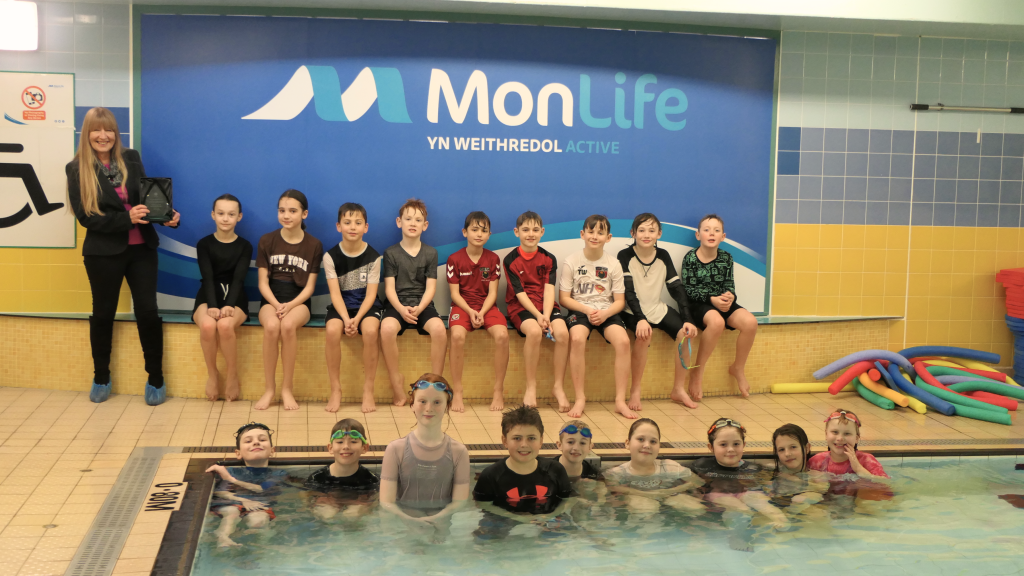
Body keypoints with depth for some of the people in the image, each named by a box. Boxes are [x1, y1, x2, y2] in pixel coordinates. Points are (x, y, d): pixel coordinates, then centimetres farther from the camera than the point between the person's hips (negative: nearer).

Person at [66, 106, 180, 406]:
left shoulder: (131, 158, 2)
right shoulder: (76, 169, -6)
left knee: (148, 312, 2)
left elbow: (147, 196, 6)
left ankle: (156, 380, 15)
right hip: (103, 253, -2)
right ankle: (101, 378, 30)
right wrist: (126, 218, -22)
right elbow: (85, 216, -11)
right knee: (103, 314, 12)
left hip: (141, 248, 2)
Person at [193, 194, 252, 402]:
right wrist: (212, 306, -24)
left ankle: (232, 375, -12)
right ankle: (212, 374, -9)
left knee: (225, 325, -35)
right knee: (208, 325, -34)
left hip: (235, 299, 0)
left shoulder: (245, 246, 5)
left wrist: (229, 306, -25)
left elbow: (238, 279, -8)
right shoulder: (204, 244, 5)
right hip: (208, 298, 1)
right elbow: (207, 278, -8)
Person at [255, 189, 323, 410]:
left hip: (298, 301, -1)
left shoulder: (314, 245, 3)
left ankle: (287, 388, -20)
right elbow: (263, 282, 2)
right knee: (271, 326, -34)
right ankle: (270, 388, -19)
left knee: (288, 325, -35)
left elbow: (309, 286, 0)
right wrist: (276, 305, -17)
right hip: (271, 300, 1)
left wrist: (290, 305, -17)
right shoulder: (267, 241, 5)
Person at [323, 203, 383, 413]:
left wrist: (357, 319, -23)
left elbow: (371, 294, -7)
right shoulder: (331, 256, -2)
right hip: (341, 306, 1)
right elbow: (335, 292, -8)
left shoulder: (373, 256, -3)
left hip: (366, 306, -1)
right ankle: (335, 390, -18)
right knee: (332, 330, -33)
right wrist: (346, 319, -24)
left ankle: (368, 391, -20)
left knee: (370, 330, -34)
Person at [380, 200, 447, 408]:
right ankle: (396, 383, -20)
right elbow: (389, 288, -1)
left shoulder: (430, 253, 9)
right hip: (397, 304, -1)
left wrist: (419, 308, -17)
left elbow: (430, 288, 2)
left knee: (439, 328, -32)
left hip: (422, 304, 1)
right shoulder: (391, 253, 6)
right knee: (387, 328, -35)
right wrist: (401, 309, -19)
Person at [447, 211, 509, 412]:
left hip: (487, 306, 1)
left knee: (502, 334, -30)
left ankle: (498, 391, -16)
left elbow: (492, 292, 0)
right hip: (462, 305, -1)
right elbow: (455, 293, -2)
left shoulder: (493, 259, 4)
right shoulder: (455, 259, 0)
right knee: (458, 335, -34)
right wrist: (470, 312, -18)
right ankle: (457, 393, -23)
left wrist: (481, 313, -17)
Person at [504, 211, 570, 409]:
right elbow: (520, 293, -7)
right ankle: (531, 388, -21)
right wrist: (538, 316, -20)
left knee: (562, 332, -27)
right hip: (520, 306, -3)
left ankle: (558, 386, -13)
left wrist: (546, 316, -20)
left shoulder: (549, 258, 8)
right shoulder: (510, 260, 0)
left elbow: (549, 289, -4)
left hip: (546, 305, 3)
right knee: (534, 331, -35)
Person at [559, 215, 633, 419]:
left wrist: (604, 313, -16)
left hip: (607, 312, 2)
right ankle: (580, 398, -25)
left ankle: (620, 400, -19)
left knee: (623, 341, -28)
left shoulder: (613, 264, 4)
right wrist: (587, 310, -15)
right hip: (580, 310, -2)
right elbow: (564, 298, 0)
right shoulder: (572, 262, 0)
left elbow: (620, 301, 4)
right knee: (577, 338, -35)